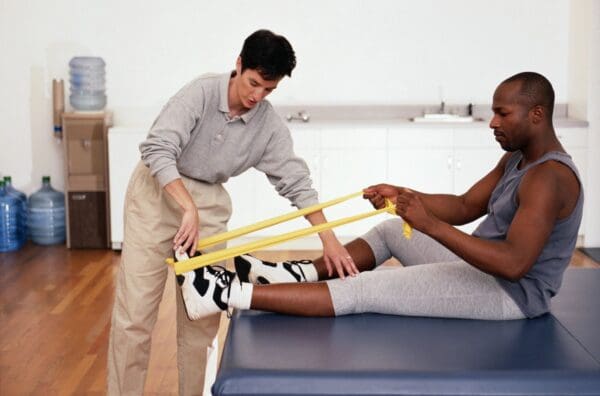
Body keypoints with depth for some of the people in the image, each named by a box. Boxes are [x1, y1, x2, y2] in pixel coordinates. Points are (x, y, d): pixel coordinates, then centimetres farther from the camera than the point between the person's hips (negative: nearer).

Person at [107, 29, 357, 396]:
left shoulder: (271, 127, -10)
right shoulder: (202, 93, -21)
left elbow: (296, 182, -8)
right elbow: (157, 149, -28)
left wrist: (329, 240, -17)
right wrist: (188, 208, -37)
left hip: (210, 203, 4)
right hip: (158, 191, -3)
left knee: (202, 313, 4)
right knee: (135, 308, -4)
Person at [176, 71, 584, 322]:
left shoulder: (547, 178, -24)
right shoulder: (518, 157, 10)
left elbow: (514, 264, -33)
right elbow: (466, 206, 11)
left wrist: (431, 225, -36)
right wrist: (403, 195, -5)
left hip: (509, 291, -10)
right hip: (482, 267, 10)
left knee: (360, 292, -17)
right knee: (390, 231, 21)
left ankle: (233, 294, -18)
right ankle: (301, 272, 13)